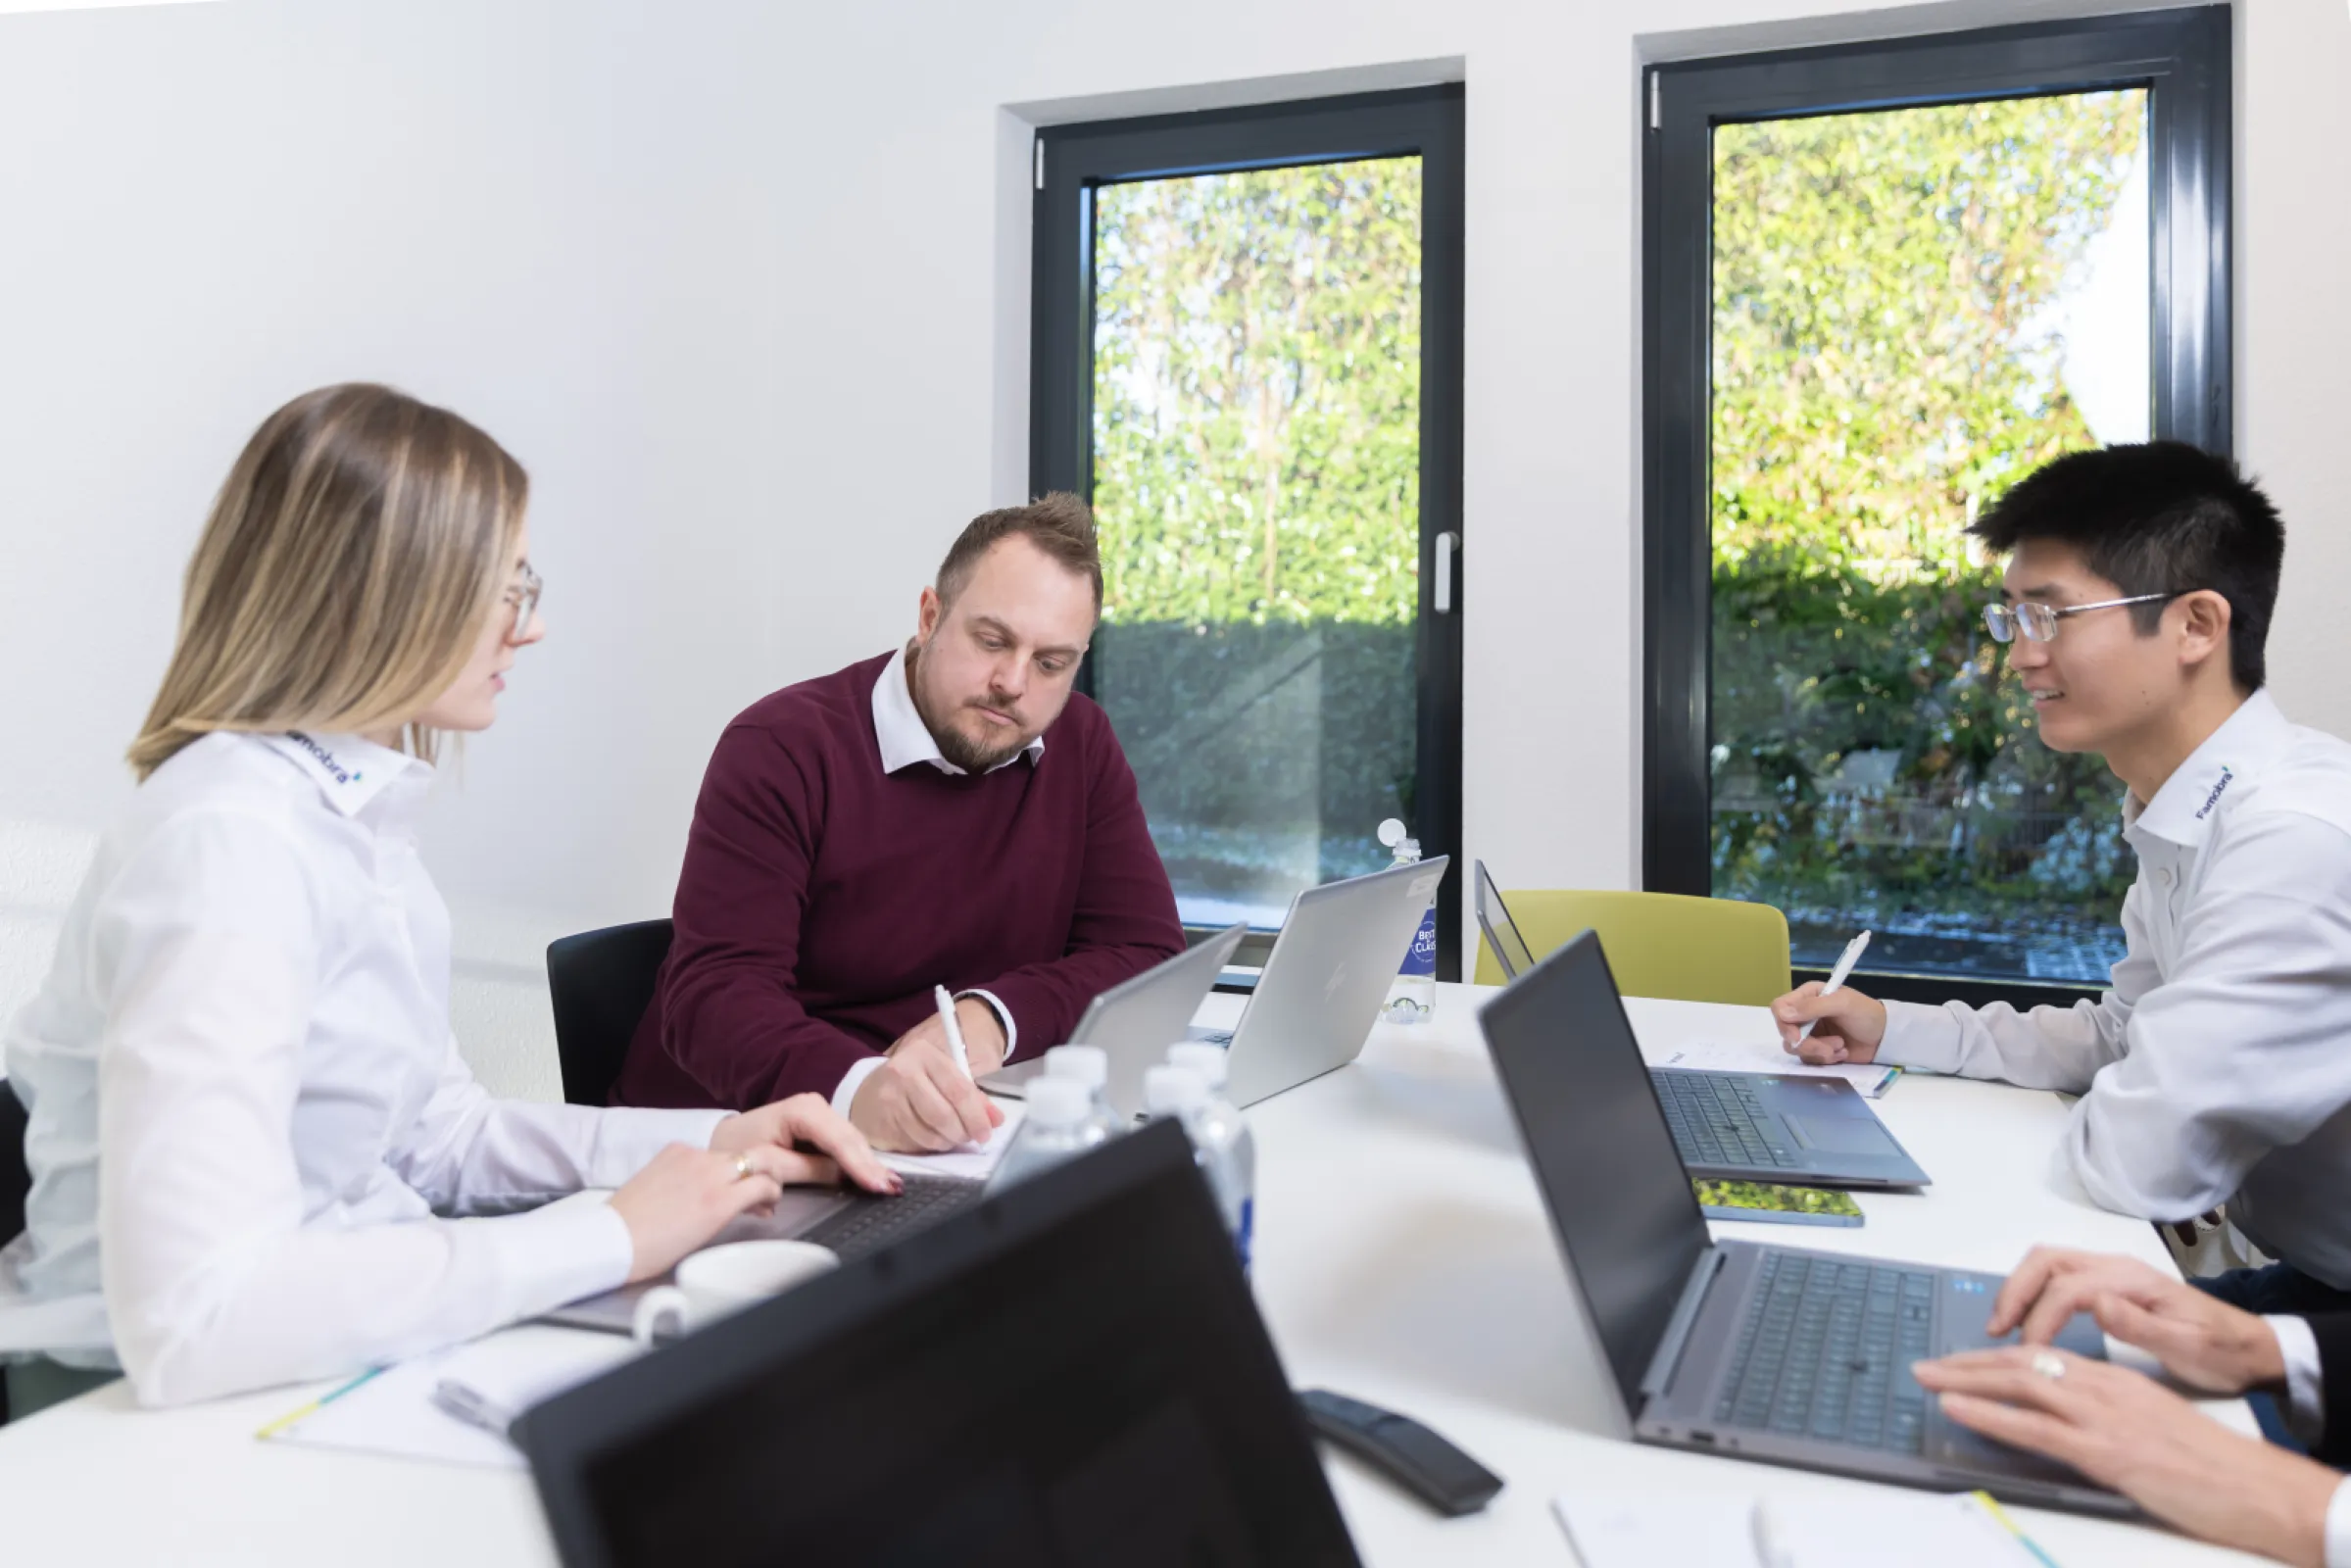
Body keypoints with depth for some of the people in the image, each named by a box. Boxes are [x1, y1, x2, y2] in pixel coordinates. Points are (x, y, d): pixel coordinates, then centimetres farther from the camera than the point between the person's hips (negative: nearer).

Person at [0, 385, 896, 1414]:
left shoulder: (358, 811, 7)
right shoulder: (227, 843, -23)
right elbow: (190, 1322, -32)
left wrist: (706, 1139, -1)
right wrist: (607, 1238, -26)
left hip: (335, 1360, 8)